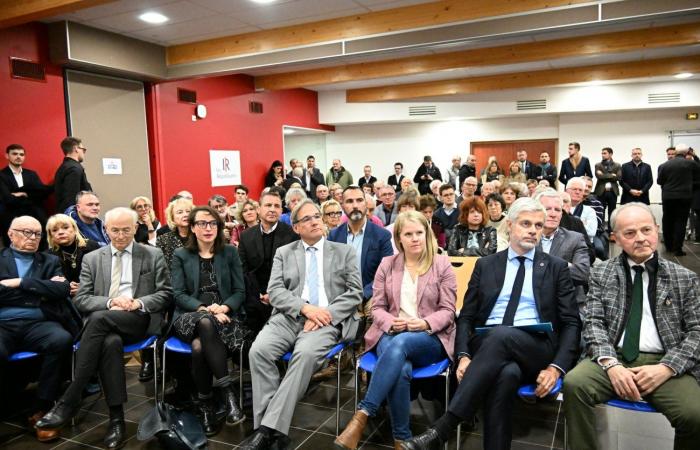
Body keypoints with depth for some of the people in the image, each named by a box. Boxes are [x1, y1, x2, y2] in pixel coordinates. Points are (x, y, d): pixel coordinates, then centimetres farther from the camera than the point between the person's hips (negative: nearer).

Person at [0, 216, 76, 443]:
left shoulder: (50, 261, 19)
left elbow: (62, 290, 1)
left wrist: (20, 283, -4)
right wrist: (39, 288, -3)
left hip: (38, 323, 2)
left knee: (62, 340, -31)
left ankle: (41, 409, -18)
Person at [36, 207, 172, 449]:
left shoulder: (153, 255, 11)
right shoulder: (92, 259, 16)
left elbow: (165, 294, 7)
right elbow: (80, 299, 8)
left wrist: (139, 303, -12)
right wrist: (110, 302, -12)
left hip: (140, 320, -1)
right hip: (105, 326, 2)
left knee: (99, 318, -32)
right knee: (110, 342, -35)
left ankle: (69, 400, -25)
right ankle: (116, 418, -29)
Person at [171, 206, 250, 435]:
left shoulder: (230, 252, 11)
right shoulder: (181, 255, 11)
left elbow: (240, 291, 6)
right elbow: (178, 294, 1)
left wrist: (223, 308, -15)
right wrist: (205, 310, -16)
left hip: (225, 315, 0)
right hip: (190, 317, 0)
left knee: (200, 345, -34)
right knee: (206, 323, -37)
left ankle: (206, 402, -19)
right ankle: (227, 391, -29)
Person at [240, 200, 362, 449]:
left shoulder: (345, 251, 14)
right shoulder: (284, 253, 17)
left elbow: (355, 292, 5)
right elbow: (275, 291, 4)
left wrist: (327, 313, -12)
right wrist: (305, 308, -13)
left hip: (328, 320, -2)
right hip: (289, 317, 2)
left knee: (305, 353, -33)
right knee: (259, 350, -26)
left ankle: (270, 427, -25)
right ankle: (267, 427, -17)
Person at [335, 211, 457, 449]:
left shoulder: (442, 264, 5)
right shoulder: (387, 264, 10)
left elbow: (447, 311, 2)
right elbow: (377, 307, 9)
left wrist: (425, 323, -18)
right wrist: (392, 322, -14)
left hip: (430, 337, -1)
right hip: (391, 333, 1)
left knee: (400, 344, -37)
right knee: (401, 370, -35)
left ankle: (361, 416, -36)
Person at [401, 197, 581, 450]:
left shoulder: (556, 267, 12)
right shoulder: (485, 265, 15)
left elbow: (571, 323, 7)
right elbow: (466, 316, 11)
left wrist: (556, 367, -9)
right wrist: (463, 355, -8)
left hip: (536, 351, 0)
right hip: (487, 345, 1)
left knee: (501, 335, -36)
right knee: (506, 374, -38)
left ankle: (441, 429, -37)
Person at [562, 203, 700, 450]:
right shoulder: (601, 273, 10)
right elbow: (593, 323, 3)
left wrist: (666, 368, -11)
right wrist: (611, 364, -15)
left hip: (665, 363, 1)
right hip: (614, 358, 0)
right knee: (574, 384, -29)